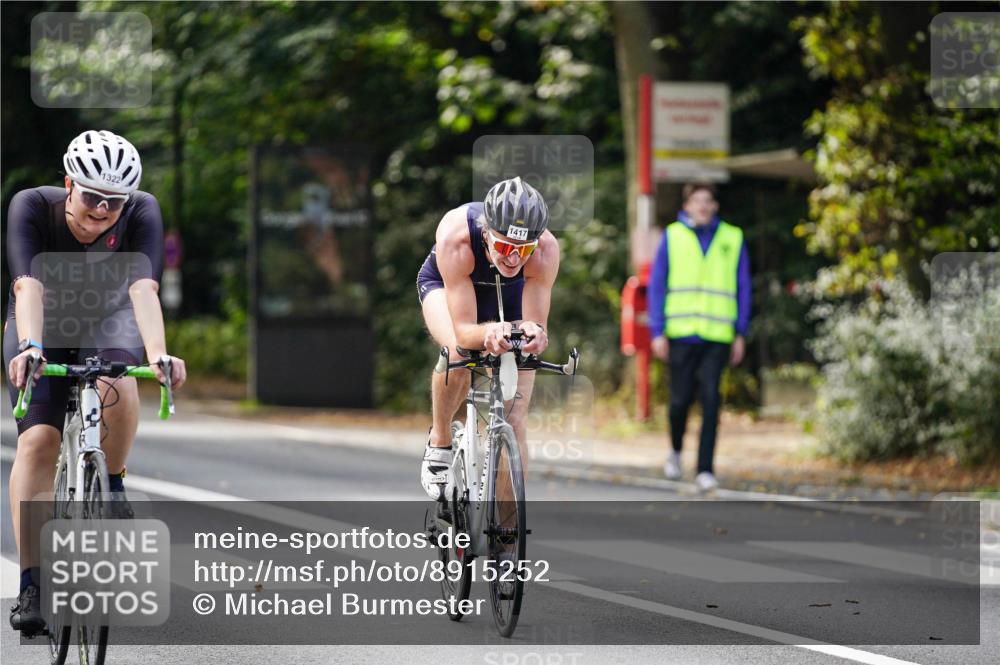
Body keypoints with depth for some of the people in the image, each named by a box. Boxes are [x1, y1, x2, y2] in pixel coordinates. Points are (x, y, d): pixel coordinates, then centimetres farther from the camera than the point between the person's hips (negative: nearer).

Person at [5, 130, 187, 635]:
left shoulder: (142, 213, -26)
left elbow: (143, 289, -39)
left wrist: (158, 354, -55)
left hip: (108, 327, 0)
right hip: (41, 329, 0)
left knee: (118, 388, -34)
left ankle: (113, 485, -6)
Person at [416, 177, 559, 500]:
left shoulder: (546, 250, -38)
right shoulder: (456, 236, -42)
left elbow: (538, 325, -32)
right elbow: (464, 331, -41)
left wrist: (534, 334, -56)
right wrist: (490, 332, -63)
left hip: (509, 293, 2)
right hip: (445, 284, -2)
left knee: (514, 425, -9)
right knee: (458, 353, -35)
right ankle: (439, 441, -8)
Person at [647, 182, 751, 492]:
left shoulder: (732, 239, 8)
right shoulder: (672, 236, 6)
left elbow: (743, 288, 12)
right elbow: (657, 286, 6)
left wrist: (741, 333, 6)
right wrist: (657, 332, -1)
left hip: (717, 336, 0)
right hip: (680, 333, 0)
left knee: (711, 401, -7)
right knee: (680, 399, 4)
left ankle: (705, 469, -5)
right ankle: (675, 450, 32)